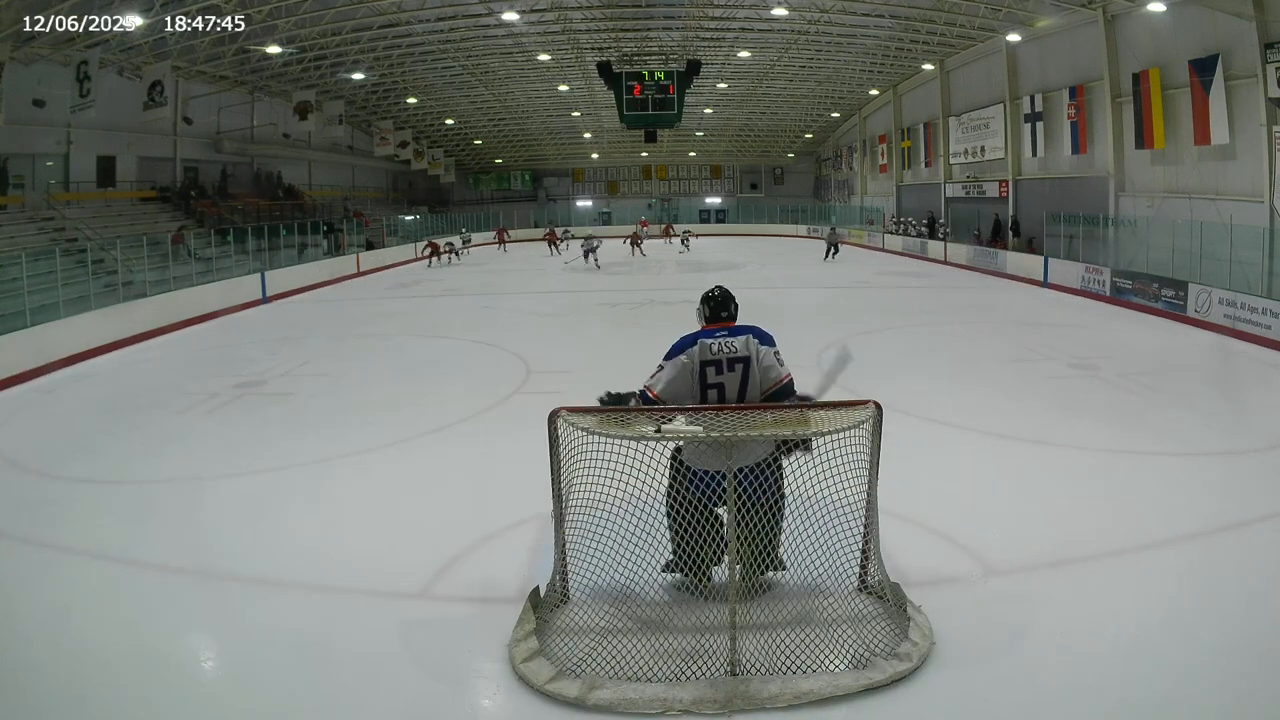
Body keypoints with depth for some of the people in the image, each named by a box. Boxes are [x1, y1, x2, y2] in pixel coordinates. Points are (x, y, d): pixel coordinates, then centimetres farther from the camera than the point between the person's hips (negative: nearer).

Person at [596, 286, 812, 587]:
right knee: (764, 502, 31)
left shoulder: (687, 347, -3)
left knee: (687, 504, 29)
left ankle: (694, 568, 31)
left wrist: (624, 405, 15)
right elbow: (782, 393, -4)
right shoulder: (758, 339, 0)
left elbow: (655, 398, -3)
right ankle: (758, 564, 34)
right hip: (755, 452, 1)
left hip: (702, 456, -1)